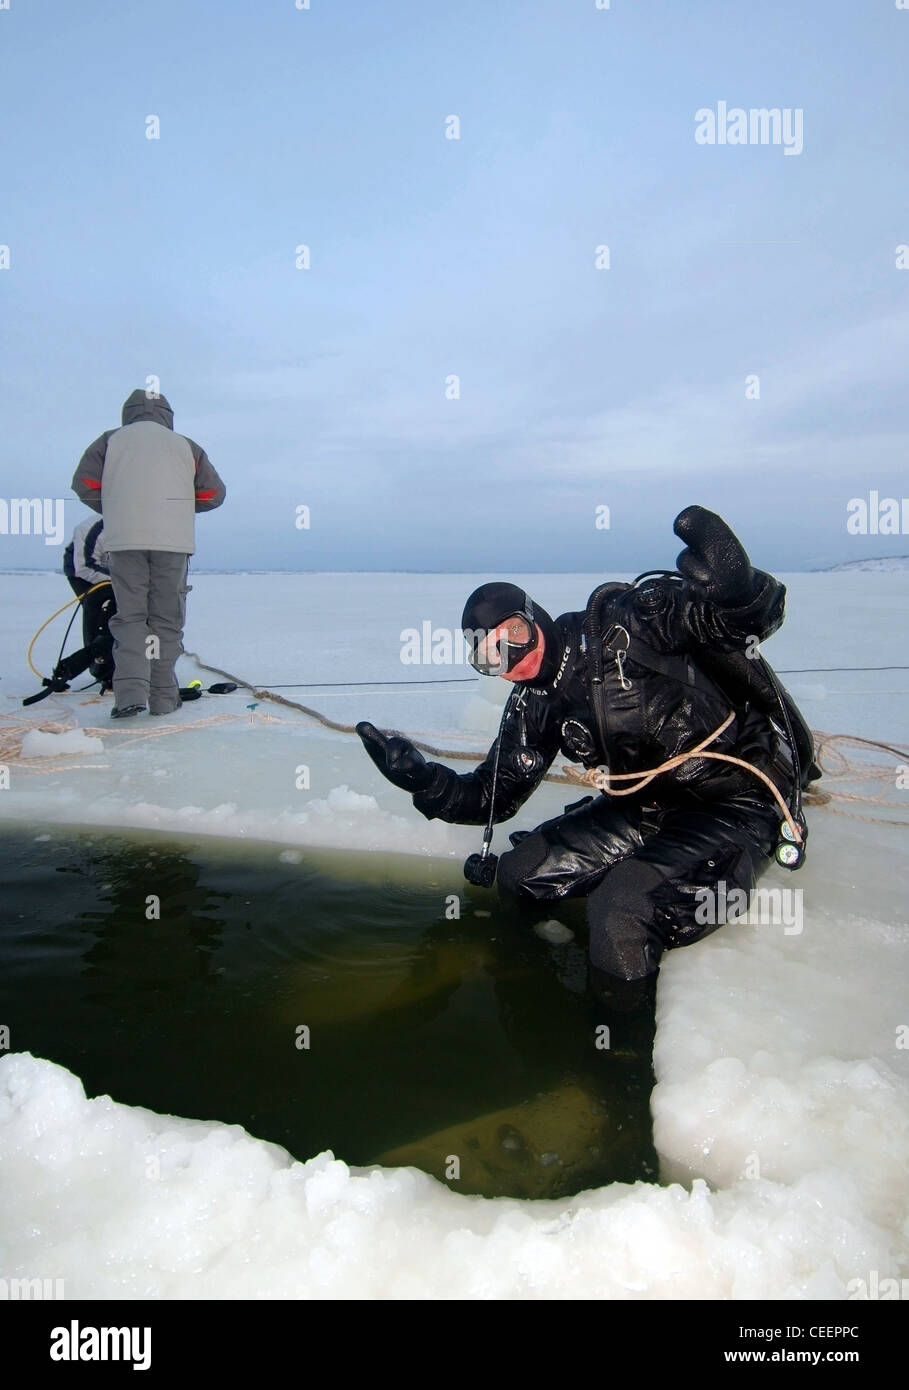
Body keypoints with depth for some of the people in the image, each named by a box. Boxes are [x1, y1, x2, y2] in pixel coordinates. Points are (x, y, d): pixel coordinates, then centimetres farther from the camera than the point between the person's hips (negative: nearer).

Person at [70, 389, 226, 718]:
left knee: (130, 616, 5)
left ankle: (131, 692, -12)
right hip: (174, 540, 0)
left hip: (125, 540, 0)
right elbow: (214, 492, 14)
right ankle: (163, 696, 7)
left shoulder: (111, 440, 15)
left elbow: (84, 483, 4)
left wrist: (113, 510, 19)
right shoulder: (185, 445, 17)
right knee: (166, 618, 7)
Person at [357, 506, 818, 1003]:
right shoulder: (535, 705, 5)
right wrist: (424, 781, -9)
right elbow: (495, 797, 8)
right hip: (650, 807, 8)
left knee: (622, 915, -30)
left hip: (740, 799, -8)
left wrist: (734, 587, -47)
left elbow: (750, 618, -22)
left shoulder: (628, 618, -15)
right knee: (521, 874, 0)